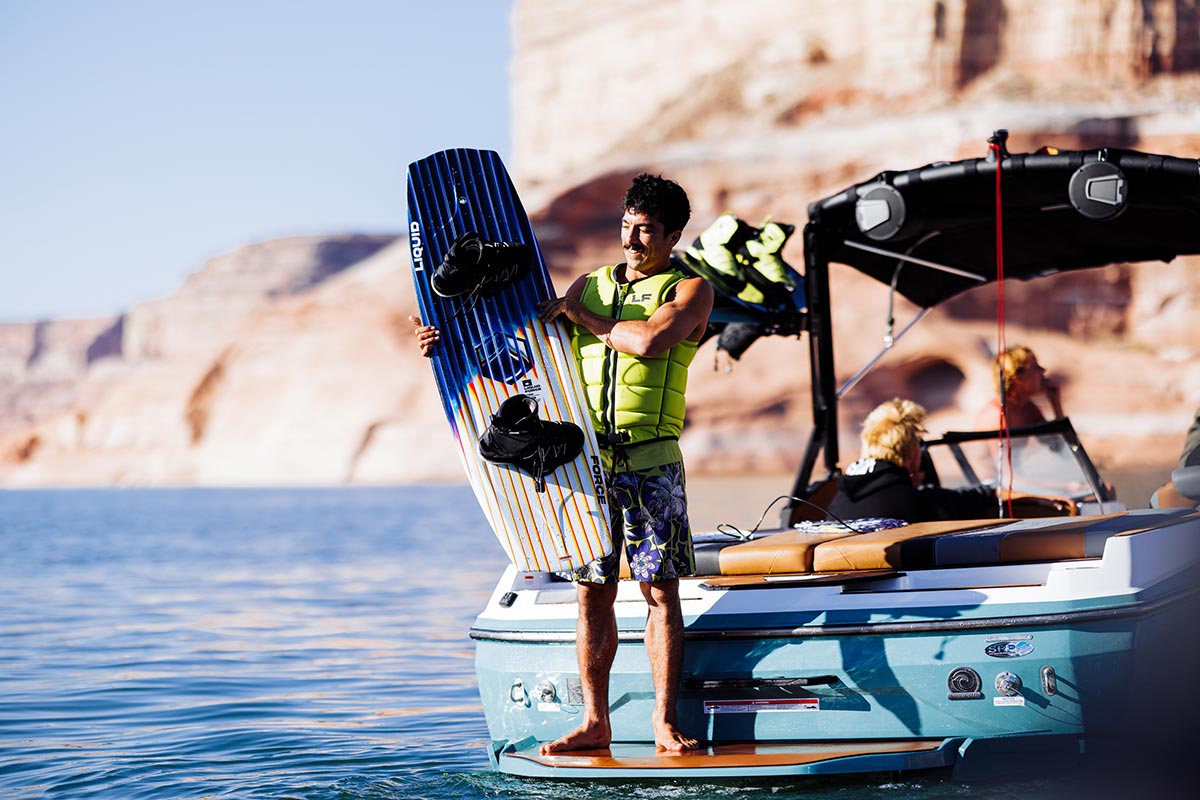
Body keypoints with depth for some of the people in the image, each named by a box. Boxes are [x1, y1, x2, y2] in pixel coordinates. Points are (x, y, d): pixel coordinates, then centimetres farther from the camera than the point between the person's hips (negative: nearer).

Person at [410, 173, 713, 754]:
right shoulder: (592, 285, 18)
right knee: (592, 592, 4)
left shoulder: (690, 290, 2)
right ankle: (595, 723, 10)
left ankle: (665, 723, 2)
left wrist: (579, 314, -6)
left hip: (650, 461, -4)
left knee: (661, 591, -3)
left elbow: (648, 341, -18)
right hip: (587, 459, 4)